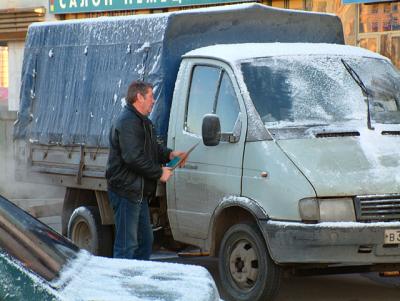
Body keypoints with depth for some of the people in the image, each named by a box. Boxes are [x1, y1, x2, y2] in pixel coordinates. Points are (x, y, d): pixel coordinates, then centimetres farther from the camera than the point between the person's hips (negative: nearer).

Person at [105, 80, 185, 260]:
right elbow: (133, 158, -24)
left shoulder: (142, 122, 19)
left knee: (145, 240, 17)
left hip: (139, 192, 11)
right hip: (126, 190, -11)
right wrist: (159, 173, -17)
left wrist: (169, 154, 7)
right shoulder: (127, 122, -16)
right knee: (127, 244, -10)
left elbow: (153, 148, 27)